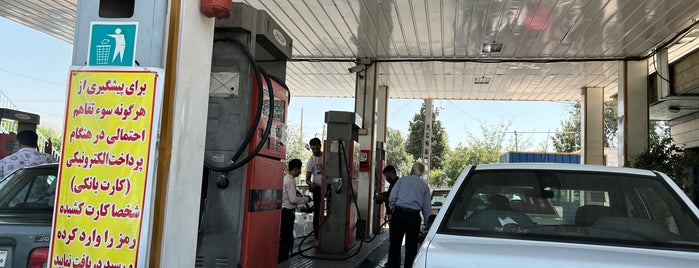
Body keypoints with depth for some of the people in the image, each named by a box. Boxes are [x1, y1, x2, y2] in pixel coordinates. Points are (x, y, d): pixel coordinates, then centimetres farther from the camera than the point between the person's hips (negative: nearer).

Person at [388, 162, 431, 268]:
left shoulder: (402, 180, 7)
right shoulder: (425, 186, 12)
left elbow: (392, 198, -1)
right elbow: (427, 208, 10)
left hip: (398, 214, -1)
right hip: (414, 217, 1)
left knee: (394, 245, 8)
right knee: (411, 248, 8)